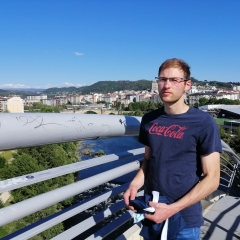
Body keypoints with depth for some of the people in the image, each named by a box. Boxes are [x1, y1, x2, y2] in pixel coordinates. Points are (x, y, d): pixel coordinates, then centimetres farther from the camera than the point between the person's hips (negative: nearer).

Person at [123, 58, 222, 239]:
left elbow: (211, 178, -14)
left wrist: (173, 209, -20)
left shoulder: (204, 123, -14)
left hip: (184, 218, -4)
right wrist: (135, 184, -8)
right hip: (151, 210, 4)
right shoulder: (149, 119, 0)